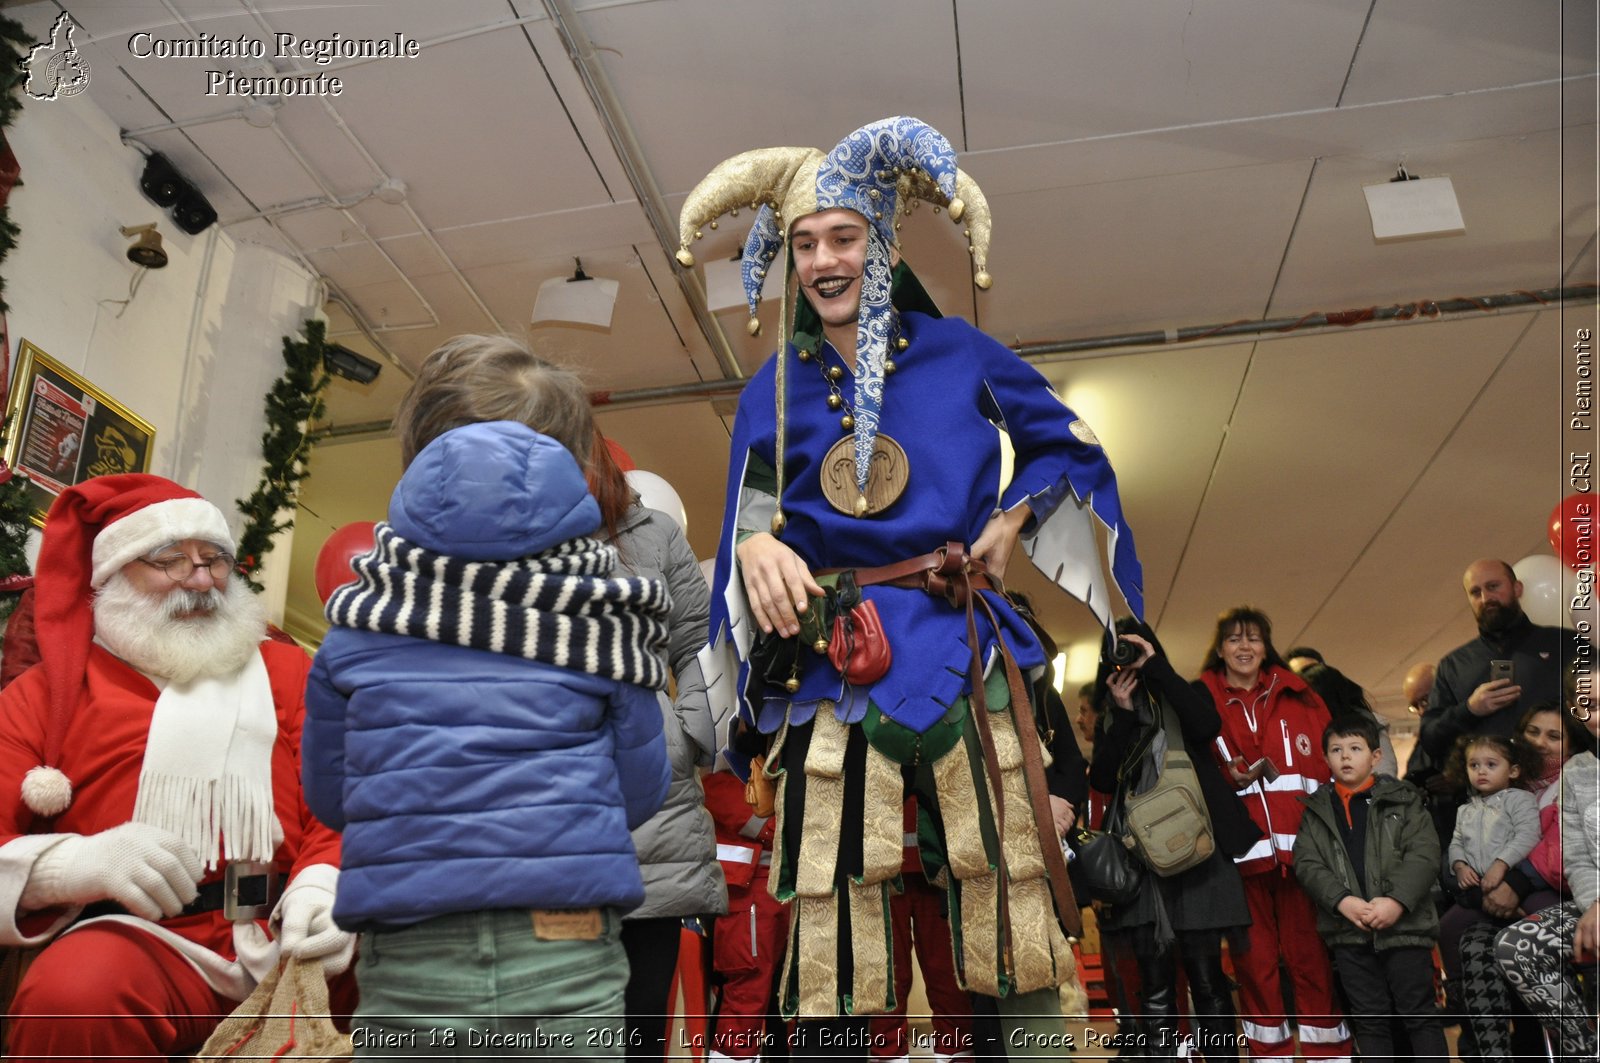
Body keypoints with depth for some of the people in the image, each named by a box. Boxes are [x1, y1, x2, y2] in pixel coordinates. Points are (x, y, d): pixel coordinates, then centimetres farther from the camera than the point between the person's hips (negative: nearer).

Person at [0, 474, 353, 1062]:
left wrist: (322, 887, -13)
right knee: (75, 998, -35)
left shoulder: (287, 671, 18)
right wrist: (79, 863, -16)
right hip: (143, 938, -1)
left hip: (292, 940, 1)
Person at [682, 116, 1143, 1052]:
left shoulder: (958, 352, 8)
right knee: (831, 907, 2)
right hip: (830, 661, 1)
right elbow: (748, 514, 9)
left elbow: (1066, 441, 18)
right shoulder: (775, 389, 11)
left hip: (961, 656, 0)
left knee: (1010, 887, 1)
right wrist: (755, 547, -13)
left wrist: (1011, 520, 4)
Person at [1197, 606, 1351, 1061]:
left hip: (1301, 846, 1)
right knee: (1254, 960, 4)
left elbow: (1330, 760, 8)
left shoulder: (1298, 697, 12)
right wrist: (1233, 780, -12)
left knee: (1311, 956, 4)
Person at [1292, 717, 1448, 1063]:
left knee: (1420, 1015, 6)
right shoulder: (1317, 810, 7)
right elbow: (1306, 863, 0)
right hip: (1348, 931, 2)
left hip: (1404, 925, -2)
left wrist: (1397, 900, -20)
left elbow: (1424, 854, -7)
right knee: (1369, 1020, 12)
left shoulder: (1403, 799, 2)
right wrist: (1342, 900, -16)